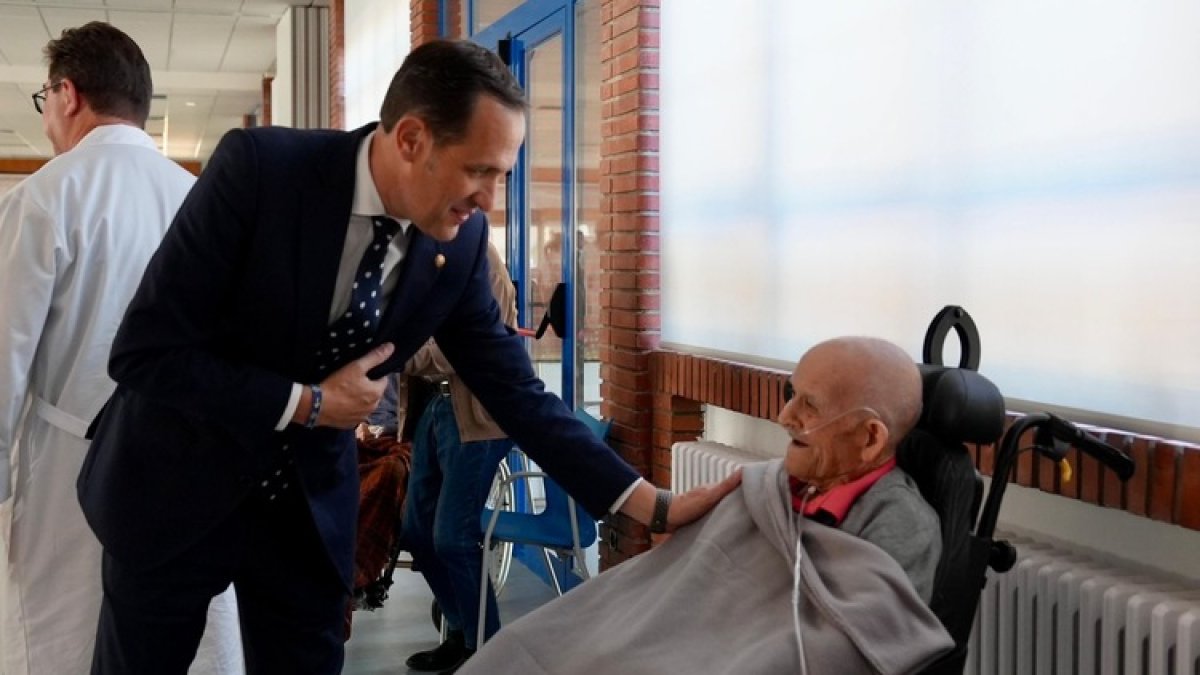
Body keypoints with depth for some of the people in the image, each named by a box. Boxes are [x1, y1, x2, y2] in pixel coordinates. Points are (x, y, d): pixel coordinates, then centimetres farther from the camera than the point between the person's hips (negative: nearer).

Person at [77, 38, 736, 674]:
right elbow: (142, 352, -23)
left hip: (309, 506, 3)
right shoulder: (259, 167, -24)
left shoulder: (459, 241, -11)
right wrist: (307, 403, -23)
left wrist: (656, 506, -13)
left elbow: (516, 392, -7)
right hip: (176, 486, -3)